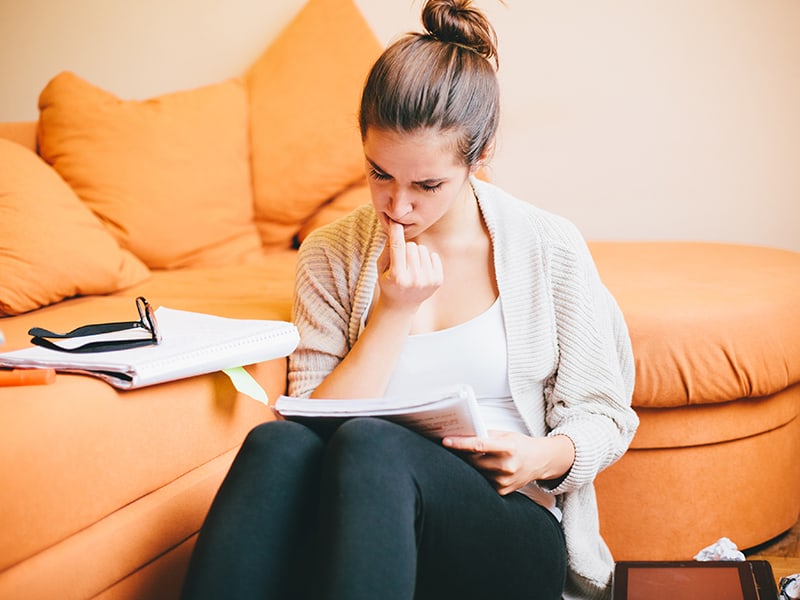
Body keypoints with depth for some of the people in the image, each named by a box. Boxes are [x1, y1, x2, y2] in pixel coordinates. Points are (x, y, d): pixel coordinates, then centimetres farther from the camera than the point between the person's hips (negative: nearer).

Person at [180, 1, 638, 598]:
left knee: (371, 444, -36)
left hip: (514, 532, -1)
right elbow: (313, 422, -1)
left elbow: (603, 416, 10)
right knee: (278, 443, -35)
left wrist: (545, 458, -12)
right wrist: (393, 312, -9)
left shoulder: (550, 250, 3)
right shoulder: (331, 256, 8)